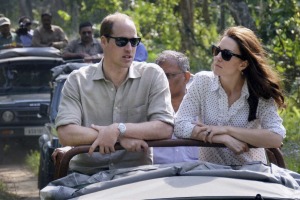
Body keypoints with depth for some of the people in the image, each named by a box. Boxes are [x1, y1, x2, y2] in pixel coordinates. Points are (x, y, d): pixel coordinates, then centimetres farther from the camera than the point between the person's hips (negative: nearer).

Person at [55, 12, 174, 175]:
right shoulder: (77, 80, 4)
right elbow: (65, 134, -9)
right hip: (86, 172, 1)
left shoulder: (153, 75, 4)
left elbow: (165, 129, -6)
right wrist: (120, 137, -15)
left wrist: (118, 129, -17)